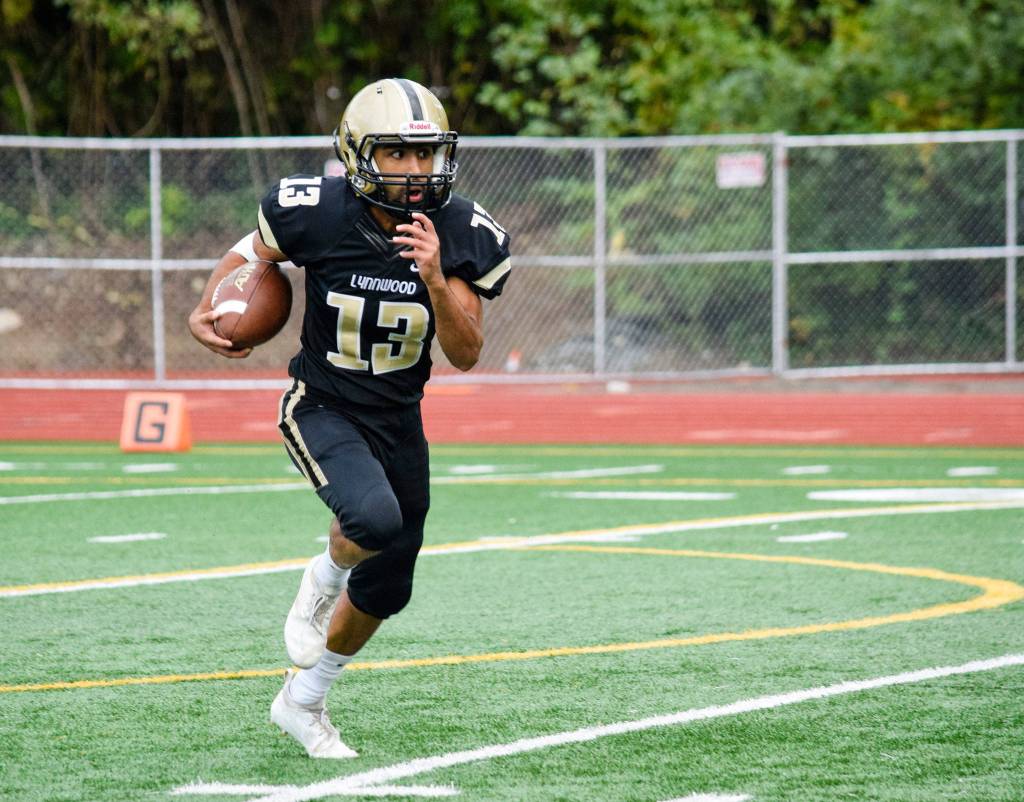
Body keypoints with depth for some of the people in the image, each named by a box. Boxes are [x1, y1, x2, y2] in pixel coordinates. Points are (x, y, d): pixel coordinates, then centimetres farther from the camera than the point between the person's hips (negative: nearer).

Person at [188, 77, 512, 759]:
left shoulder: (464, 236, -14)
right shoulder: (314, 213, -20)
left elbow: (466, 355, -15)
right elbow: (254, 252, 3)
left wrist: (436, 279, -30)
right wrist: (206, 312, -11)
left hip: (399, 419, 4)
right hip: (322, 411, -4)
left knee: (386, 590, 11)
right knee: (375, 518, -33)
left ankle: (303, 702, 35)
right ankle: (325, 580, 4)